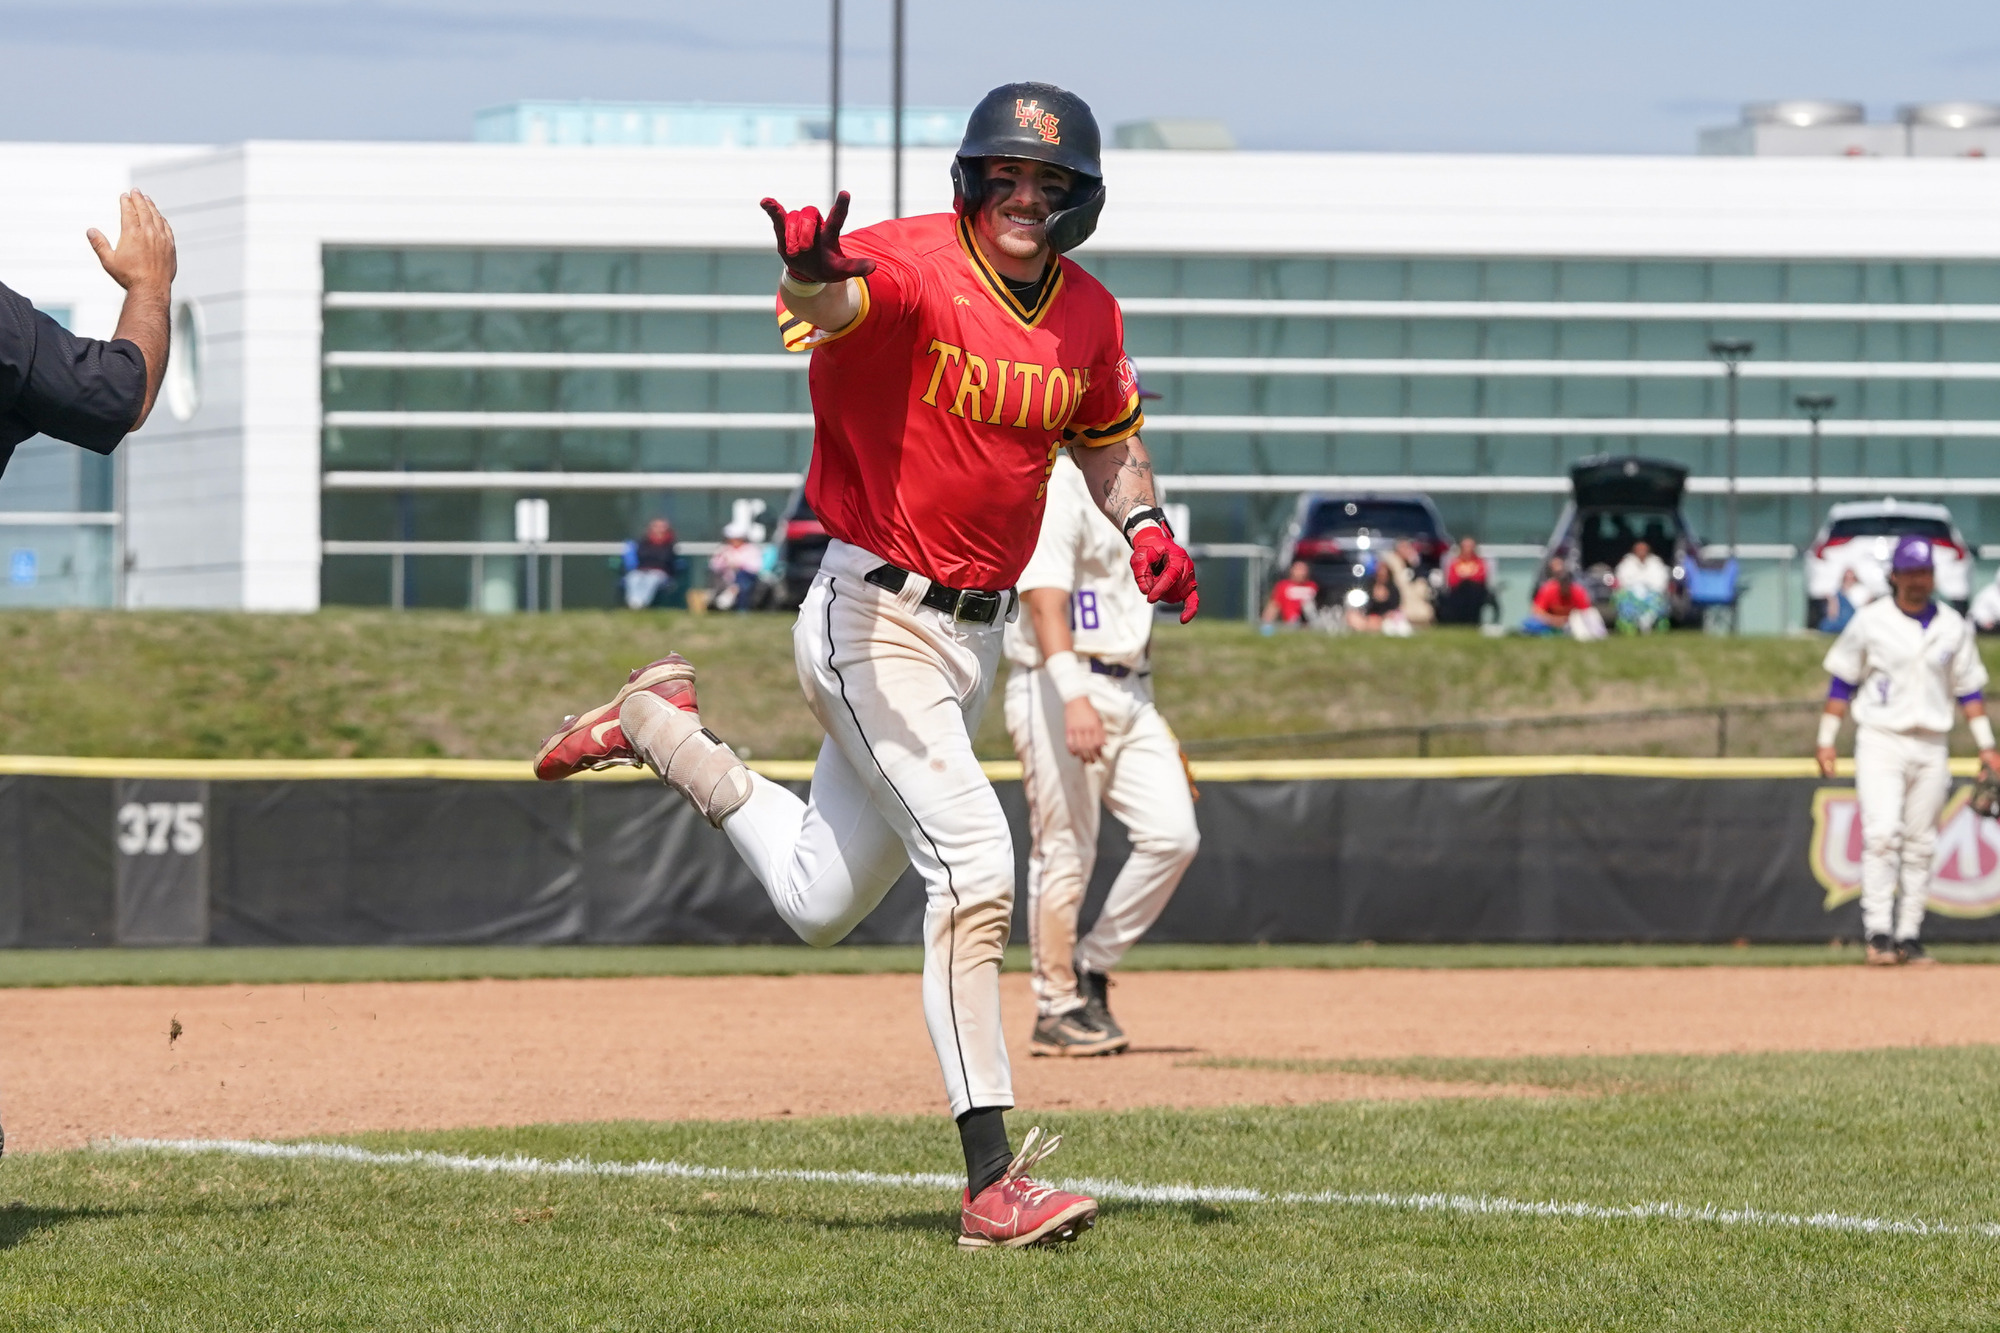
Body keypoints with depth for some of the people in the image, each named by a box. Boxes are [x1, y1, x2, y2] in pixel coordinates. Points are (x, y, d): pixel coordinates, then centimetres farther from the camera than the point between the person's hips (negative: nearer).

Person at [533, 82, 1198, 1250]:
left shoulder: (1088, 317, 3)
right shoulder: (914, 267, -18)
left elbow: (1107, 436, 21)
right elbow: (836, 302, -41)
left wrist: (1144, 522, 2)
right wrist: (813, 273, -65)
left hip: (978, 630, 8)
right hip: (873, 616, -8)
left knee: (819, 903, 17)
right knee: (974, 860, -21)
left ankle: (664, 730, 40)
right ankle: (992, 1178, -21)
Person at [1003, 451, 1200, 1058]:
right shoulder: (1054, 490, -11)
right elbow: (1046, 602, -23)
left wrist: (1152, 714, 23)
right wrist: (1073, 697, -35)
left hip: (1128, 694, 8)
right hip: (1059, 694, -8)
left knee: (1172, 835, -4)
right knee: (1065, 857, -5)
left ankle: (1092, 968, 10)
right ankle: (1057, 1012, 4)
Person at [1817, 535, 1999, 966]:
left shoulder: (1953, 627, 8)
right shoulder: (1870, 622, 0)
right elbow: (1842, 682, 4)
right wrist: (1826, 741, 1)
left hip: (1930, 747, 3)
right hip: (1880, 741, -3)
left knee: (1921, 845, 3)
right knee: (1881, 834, -16)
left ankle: (1909, 936, 7)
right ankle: (1878, 932, -19)